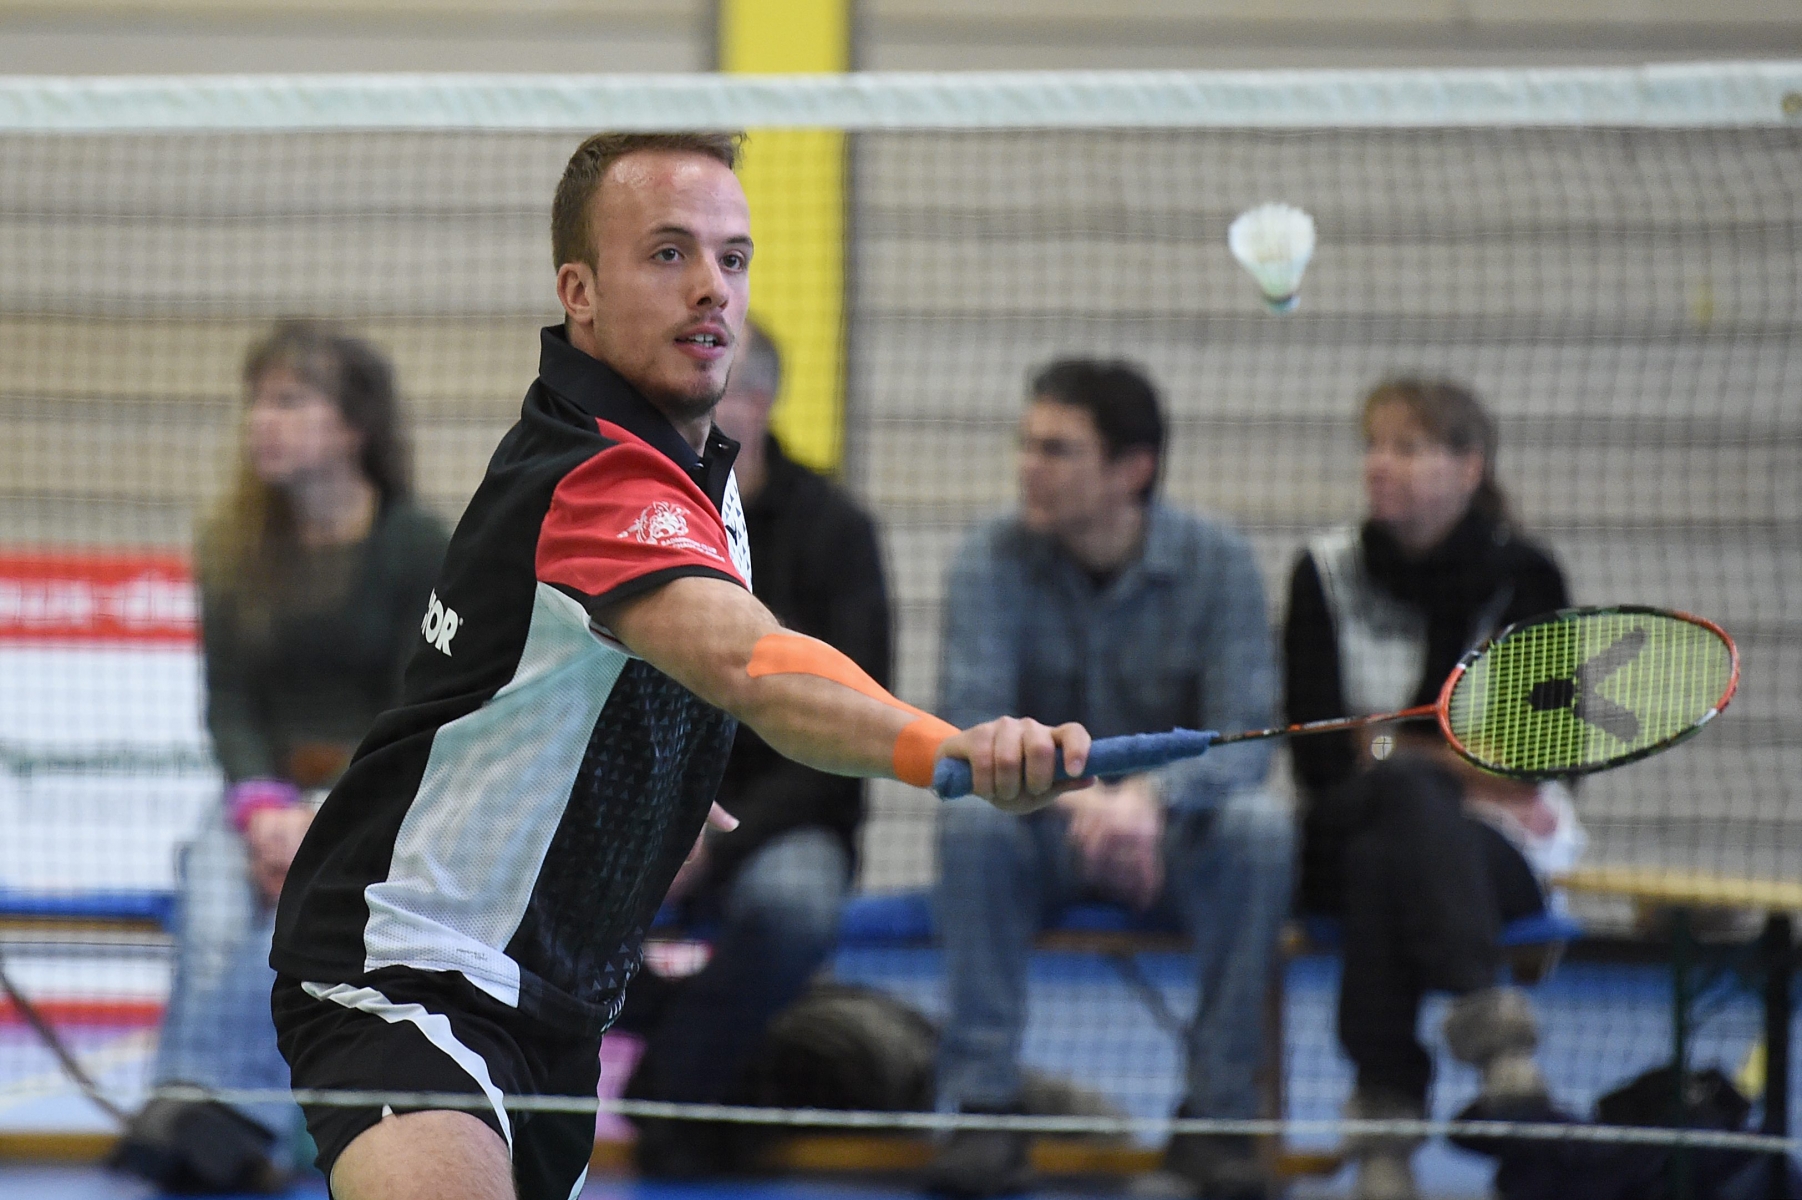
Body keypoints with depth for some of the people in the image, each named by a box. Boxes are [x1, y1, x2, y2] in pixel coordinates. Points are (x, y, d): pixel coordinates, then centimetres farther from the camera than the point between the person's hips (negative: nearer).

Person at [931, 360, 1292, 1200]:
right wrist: (1075, 798, -38)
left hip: (1172, 839, 0)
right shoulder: (993, 563, -8)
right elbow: (970, 735, -19)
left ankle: (1218, 1113, -24)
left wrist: (1151, 797, -39)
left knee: (1258, 825, -31)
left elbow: (1245, 742, -18)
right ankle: (983, 1106, -29)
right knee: (972, 817, -32)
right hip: (1043, 845, 0)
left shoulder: (1217, 563, -8)